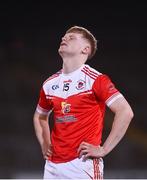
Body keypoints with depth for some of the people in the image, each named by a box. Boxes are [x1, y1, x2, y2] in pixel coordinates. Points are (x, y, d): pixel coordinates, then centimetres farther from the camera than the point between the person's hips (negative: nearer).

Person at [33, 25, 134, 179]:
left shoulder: (95, 79, -5)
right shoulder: (49, 84, 14)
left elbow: (125, 112, -12)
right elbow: (40, 116, 32)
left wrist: (104, 149, -13)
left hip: (83, 163, -6)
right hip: (52, 165, 6)